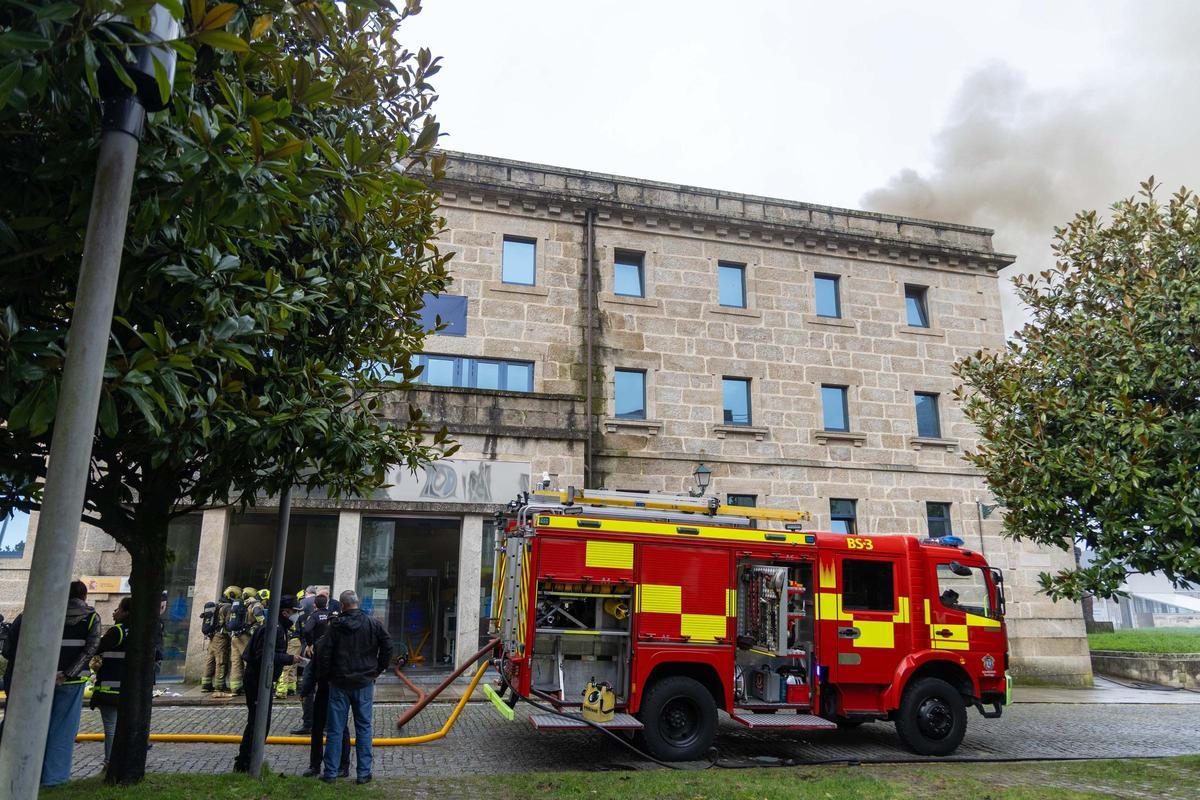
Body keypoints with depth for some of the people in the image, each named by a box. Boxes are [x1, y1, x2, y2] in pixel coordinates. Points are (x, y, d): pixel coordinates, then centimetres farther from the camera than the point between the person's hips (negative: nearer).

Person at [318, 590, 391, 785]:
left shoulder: (335, 626, -7)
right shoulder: (374, 624, -4)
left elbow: (325, 654, -7)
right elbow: (387, 648, -4)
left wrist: (323, 677, 6)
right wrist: (377, 670, 6)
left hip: (339, 683, -1)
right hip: (364, 683, 1)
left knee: (334, 729, 8)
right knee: (363, 728, 8)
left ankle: (330, 773, 13)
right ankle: (364, 773, 10)